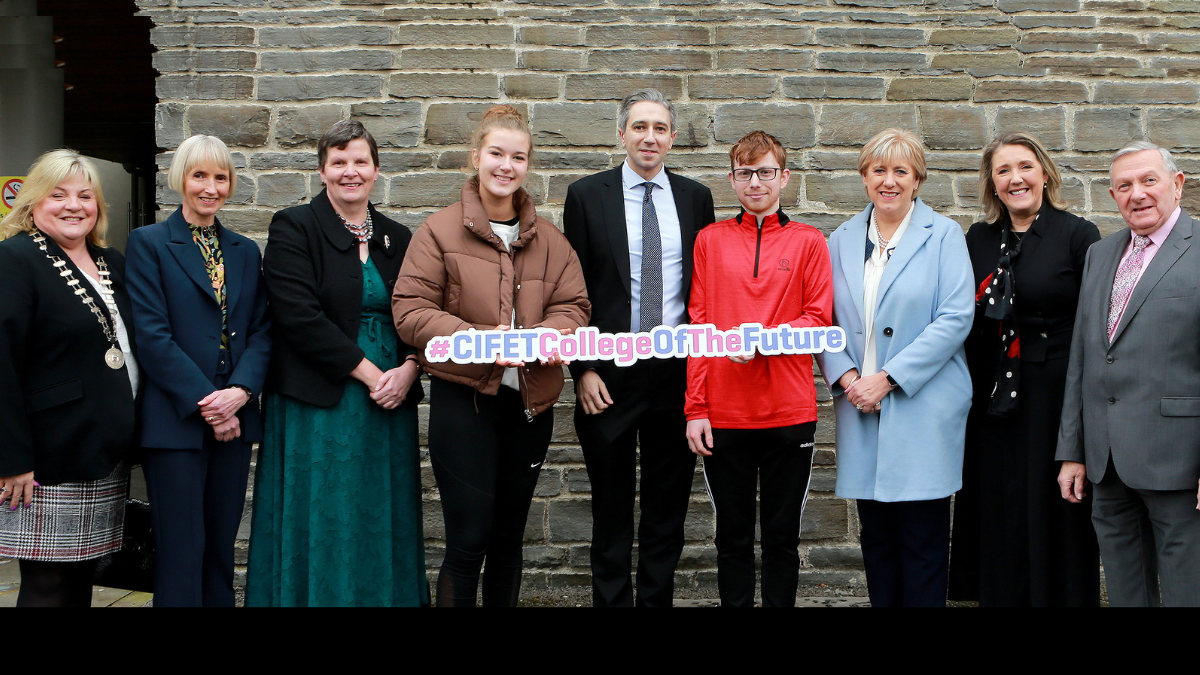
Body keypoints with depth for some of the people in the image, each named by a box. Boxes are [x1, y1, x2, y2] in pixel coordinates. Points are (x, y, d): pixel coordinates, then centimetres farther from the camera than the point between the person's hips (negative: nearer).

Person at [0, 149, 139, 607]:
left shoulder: (112, 265, 14)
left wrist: (125, 439, 13)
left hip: (107, 457, 7)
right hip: (50, 461, -7)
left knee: (83, 578, 13)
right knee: (49, 586, -2)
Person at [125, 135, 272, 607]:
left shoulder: (245, 251, 15)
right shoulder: (148, 243, 0)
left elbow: (261, 332, 8)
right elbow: (152, 335, -9)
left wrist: (240, 392, -10)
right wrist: (205, 401, -14)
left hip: (234, 418, 5)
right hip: (176, 421, -4)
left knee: (221, 546, 9)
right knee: (181, 551, -2)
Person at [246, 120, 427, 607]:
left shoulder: (398, 239, 13)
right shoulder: (293, 229, -2)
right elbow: (299, 317, -12)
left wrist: (408, 370, -9)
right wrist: (368, 372, -14)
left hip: (390, 402, 5)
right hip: (319, 406, -5)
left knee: (383, 526, 9)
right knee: (321, 529, 0)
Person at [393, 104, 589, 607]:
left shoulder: (549, 238, 8)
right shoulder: (440, 231, -5)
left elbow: (573, 304, 5)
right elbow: (410, 310, -10)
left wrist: (547, 335, -18)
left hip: (530, 400, 5)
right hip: (463, 399, -4)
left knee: (509, 537, 16)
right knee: (469, 541, -5)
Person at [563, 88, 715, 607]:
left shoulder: (695, 198, 7)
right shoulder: (587, 195, 1)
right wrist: (583, 369, -7)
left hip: (677, 373, 2)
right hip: (610, 375, -2)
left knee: (669, 506, 10)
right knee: (611, 508, 7)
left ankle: (658, 599, 22)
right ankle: (611, 600, 18)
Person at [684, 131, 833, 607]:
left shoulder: (808, 242, 4)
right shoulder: (710, 240, 7)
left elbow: (819, 319, -1)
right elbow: (697, 326, 3)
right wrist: (695, 408, -3)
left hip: (790, 412, -1)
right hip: (723, 414, 1)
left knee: (783, 536, 8)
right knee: (732, 535, 9)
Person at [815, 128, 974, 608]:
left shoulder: (943, 235, 0)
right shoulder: (842, 240, 12)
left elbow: (956, 318, -9)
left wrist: (888, 379, -13)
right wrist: (845, 376, -6)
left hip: (923, 408, -4)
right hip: (860, 407, 4)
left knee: (922, 538, -2)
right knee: (876, 535, 9)